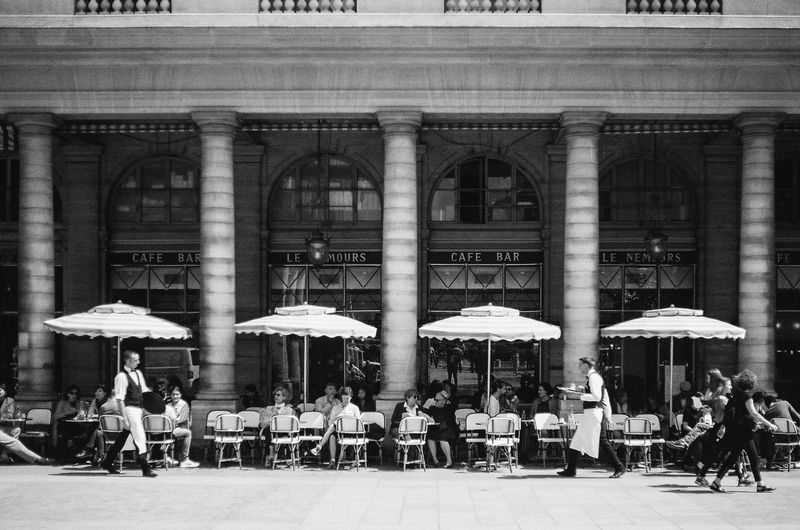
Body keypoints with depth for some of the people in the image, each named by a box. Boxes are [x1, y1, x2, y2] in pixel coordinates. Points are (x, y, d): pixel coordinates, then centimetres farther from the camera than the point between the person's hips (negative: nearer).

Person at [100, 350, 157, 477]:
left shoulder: (138, 373, 11)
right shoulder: (121, 377, -14)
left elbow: (143, 390, 23)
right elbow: (119, 399, -16)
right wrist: (124, 418, -19)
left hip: (139, 408, 8)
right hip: (129, 409, -8)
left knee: (123, 437, 16)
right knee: (140, 438, -11)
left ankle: (107, 463, 29)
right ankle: (145, 469, -11)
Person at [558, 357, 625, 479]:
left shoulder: (593, 377, -12)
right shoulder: (595, 376, 17)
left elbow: (597, 397, -22)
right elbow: (605, 397, 20)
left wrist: (580, 395, -18)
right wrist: (608, 414, 22)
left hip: (594, 412, -10)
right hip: (590, 413, 10)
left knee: (602, 441, -7)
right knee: (578, 441, 9)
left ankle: (619, 468, -2)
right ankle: (570, 470, 12)